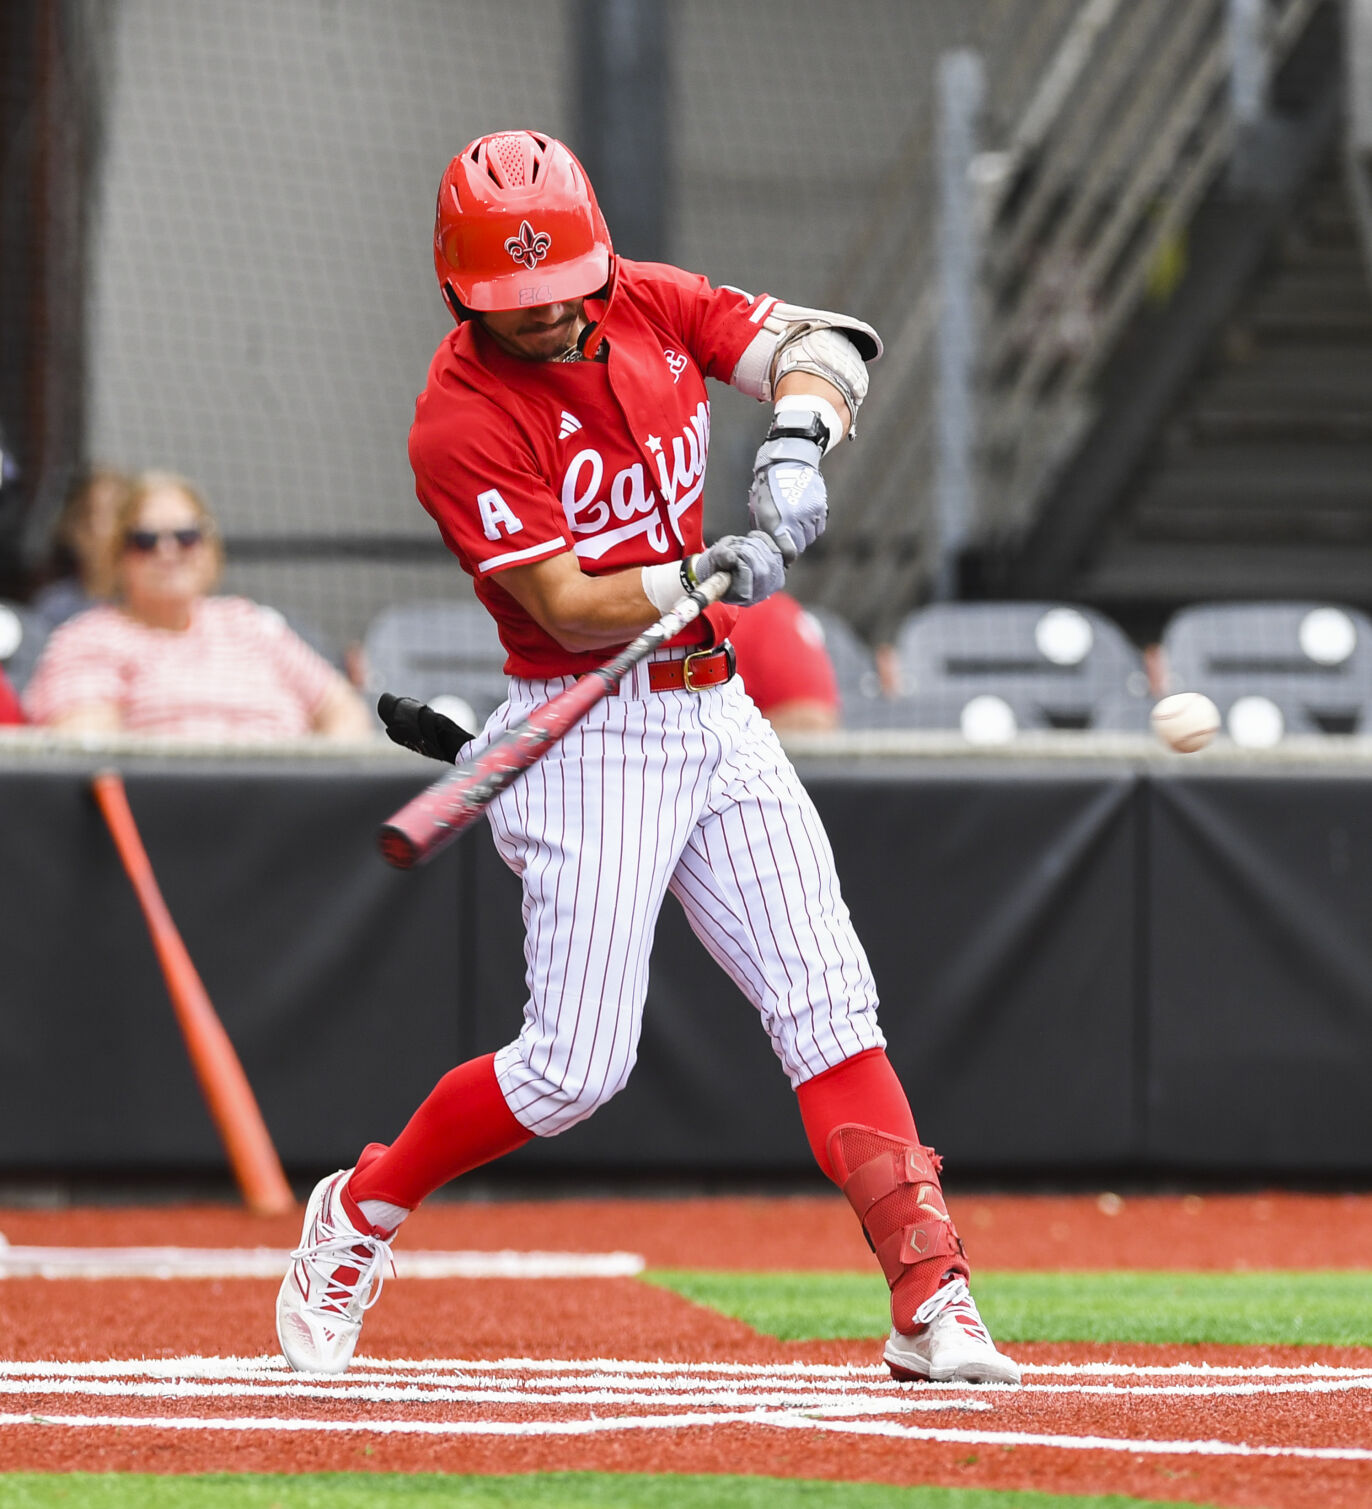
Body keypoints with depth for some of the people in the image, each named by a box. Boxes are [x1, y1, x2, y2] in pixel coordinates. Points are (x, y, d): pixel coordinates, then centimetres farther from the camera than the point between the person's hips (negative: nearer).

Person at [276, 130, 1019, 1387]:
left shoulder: (650, 305, 2)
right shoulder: (461, 422, -16)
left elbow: (827, 343, 1)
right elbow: (570, 609, -21)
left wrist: (796, 439, -19)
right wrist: (712, 575, -36)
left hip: (717, 717, 6)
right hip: (591, 737, -6)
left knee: (830, 1005, -4)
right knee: (574, 1069, -7)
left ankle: (932, 1303, -7)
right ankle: (362, 1210, 17)